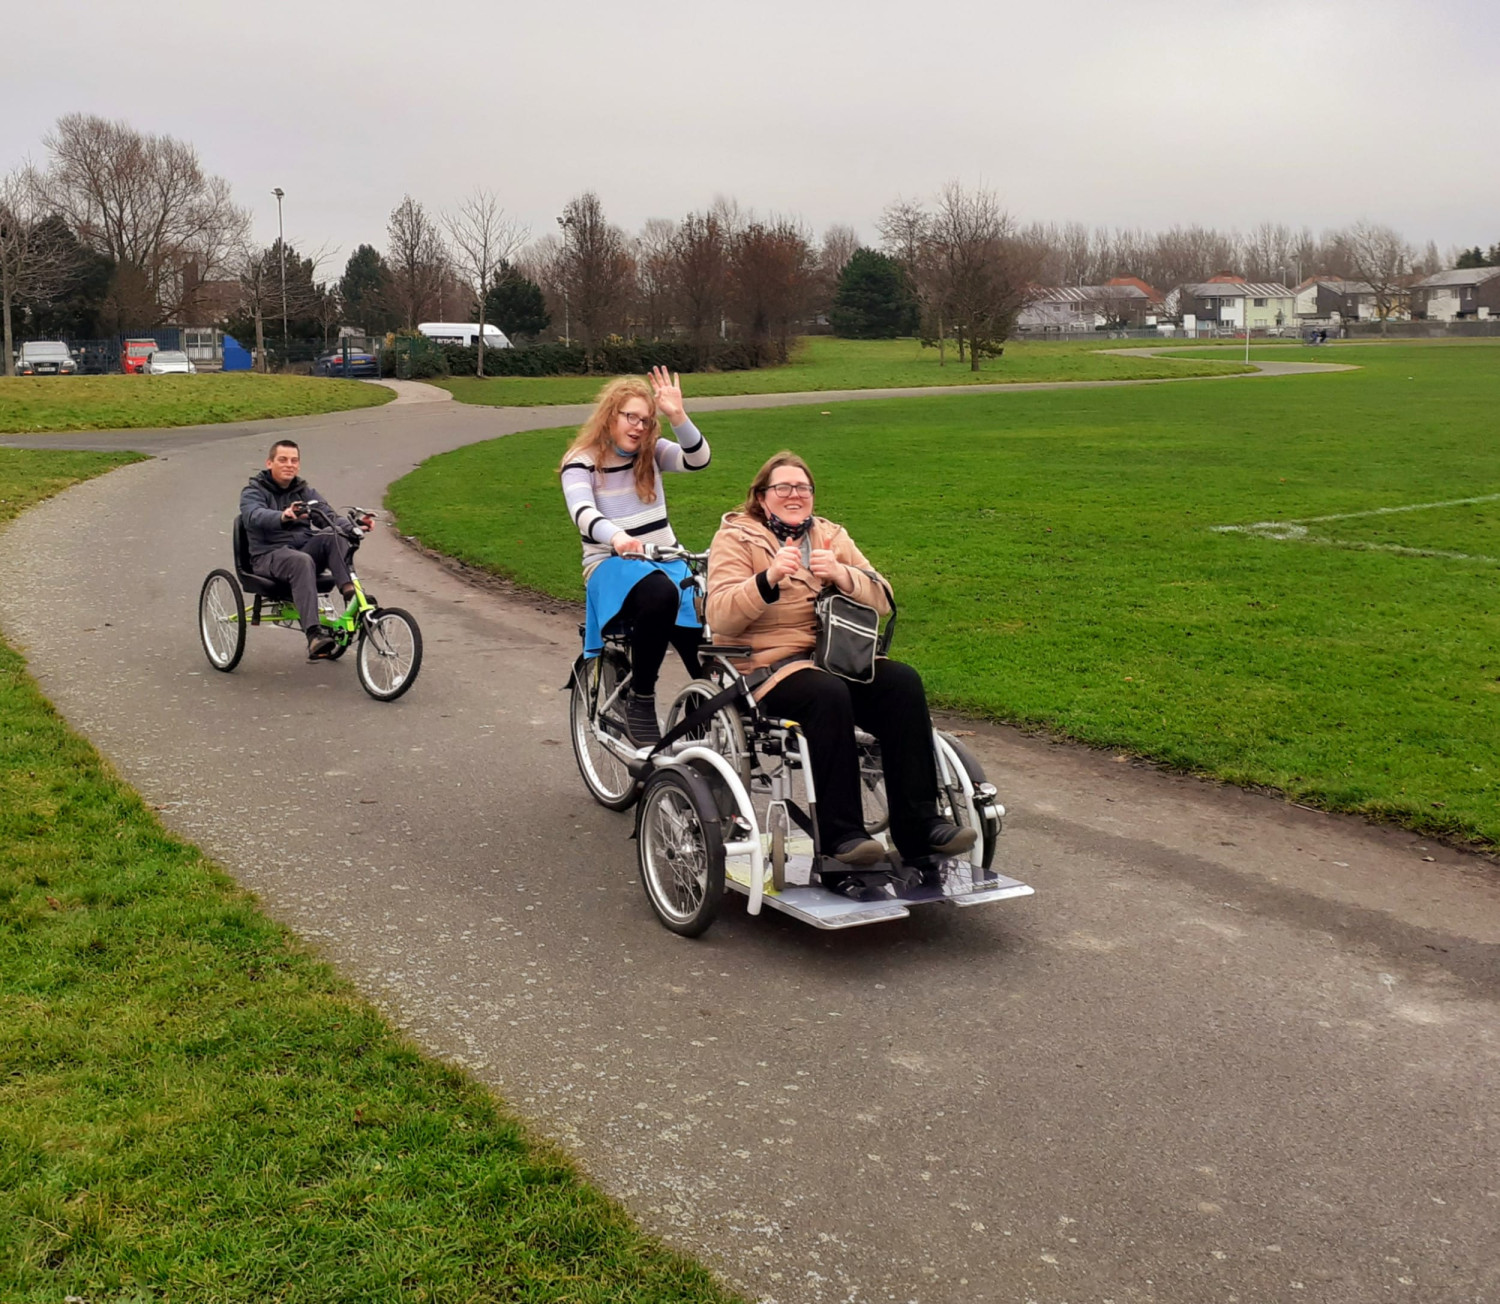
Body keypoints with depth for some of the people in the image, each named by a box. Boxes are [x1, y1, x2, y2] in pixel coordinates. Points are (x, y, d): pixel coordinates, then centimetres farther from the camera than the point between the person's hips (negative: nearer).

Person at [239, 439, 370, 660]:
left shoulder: (304, 491, 18)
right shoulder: (253, 491, 2)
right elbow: (255, 516, -21)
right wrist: (283, 516, -44)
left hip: (304, 548, 5)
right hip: (269, 556, -5)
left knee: (334, 535, -25)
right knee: (301, 561, -38)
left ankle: (350, 591, -39)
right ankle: (314, 635, -51)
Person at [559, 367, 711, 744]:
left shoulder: (650, 453, 10)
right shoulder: (581, 463, -3)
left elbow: (698, 459, -7)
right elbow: (584, 514, -23)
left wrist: (677, 415, -22)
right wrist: (617, 537, -44)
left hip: (666, 560, 4)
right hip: (612, 566, -4)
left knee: (703, 637, -27)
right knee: (661, 596, -39)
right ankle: (640, 701, -25)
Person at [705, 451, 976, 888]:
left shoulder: (831, 536, 18)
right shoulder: (736, 538, 5)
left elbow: (882, 600, 6)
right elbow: (720, 618, -11)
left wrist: (840, 573, -14)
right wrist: (769, 578, -25)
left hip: (833, 655, 5)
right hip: (766, 664, -5)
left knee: (903, 682, -22)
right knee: (829, 693, -36)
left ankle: (918, 825, -21)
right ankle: (841, 835, -32)